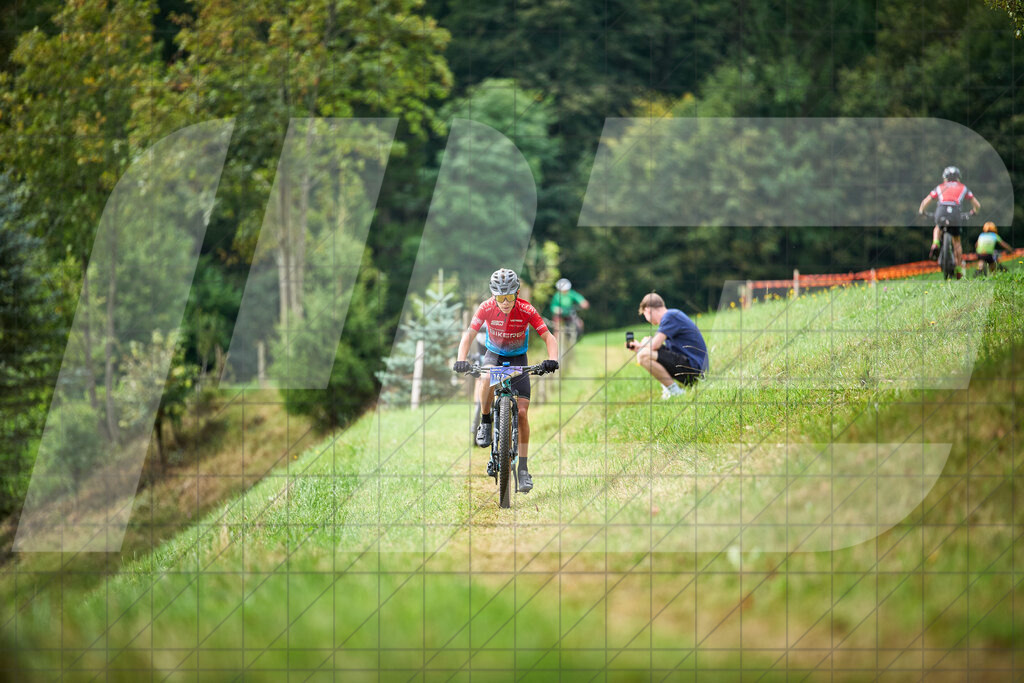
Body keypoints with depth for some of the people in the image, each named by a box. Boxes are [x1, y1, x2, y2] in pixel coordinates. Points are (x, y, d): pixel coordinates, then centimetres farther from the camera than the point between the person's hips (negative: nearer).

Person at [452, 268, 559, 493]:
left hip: (518, 359, 0)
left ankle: (523, 469, -3)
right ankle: (485, 422, -13)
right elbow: (469, 334, -23)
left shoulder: (526, 311, -23)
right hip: (494, 355, 0)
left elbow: (548, 337, -22)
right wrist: (461, 359, -41)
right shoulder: (486, 308, -22)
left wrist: (552, 360, -42)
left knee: (522, 412, -11)